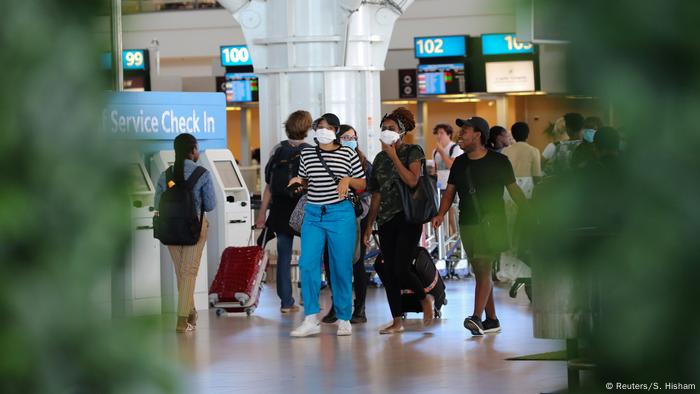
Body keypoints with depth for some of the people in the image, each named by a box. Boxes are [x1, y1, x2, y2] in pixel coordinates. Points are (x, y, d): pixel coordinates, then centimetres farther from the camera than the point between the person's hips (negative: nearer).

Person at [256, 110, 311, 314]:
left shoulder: (277, 150, 1)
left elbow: (269, 185, 2)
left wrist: (262, 213, 7)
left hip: (281, 210, 3)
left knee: (283, 257, 9)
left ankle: (286, 302, 10)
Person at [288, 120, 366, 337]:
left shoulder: (348, 154, 2)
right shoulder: (307, 154, 9)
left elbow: (363, 183, 7)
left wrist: (348, 180, -12)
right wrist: (298, 181, -1)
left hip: (341, 215, -2)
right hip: (313, 215, 2)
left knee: (341, 267, 1)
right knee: (307, 264, -10)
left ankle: (344, 319, 13)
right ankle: (311, 320, -5)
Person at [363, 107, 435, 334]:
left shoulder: (412, 152, -2)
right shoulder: (380, 158, 14)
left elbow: (412, 181, -19)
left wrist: (393, 155, -13)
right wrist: (369, 225, 15)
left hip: (408, 217, -6)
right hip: (386, 220, 6)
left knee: (401, 269, -14)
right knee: (389, 272, 2)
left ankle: (425, 298, 14)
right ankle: (397, 321, 7)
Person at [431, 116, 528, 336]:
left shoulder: (498, 161, -2)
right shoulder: (459, 164, 11)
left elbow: (514, 190, 2)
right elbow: (450, 192, 10)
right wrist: (441, 214, -6)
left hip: (492, 222, -5)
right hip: (467, 225, 5)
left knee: (484, 269, -16)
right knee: (479, 272, 8)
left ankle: (477, 317, -24)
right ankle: (491, 320, 16)